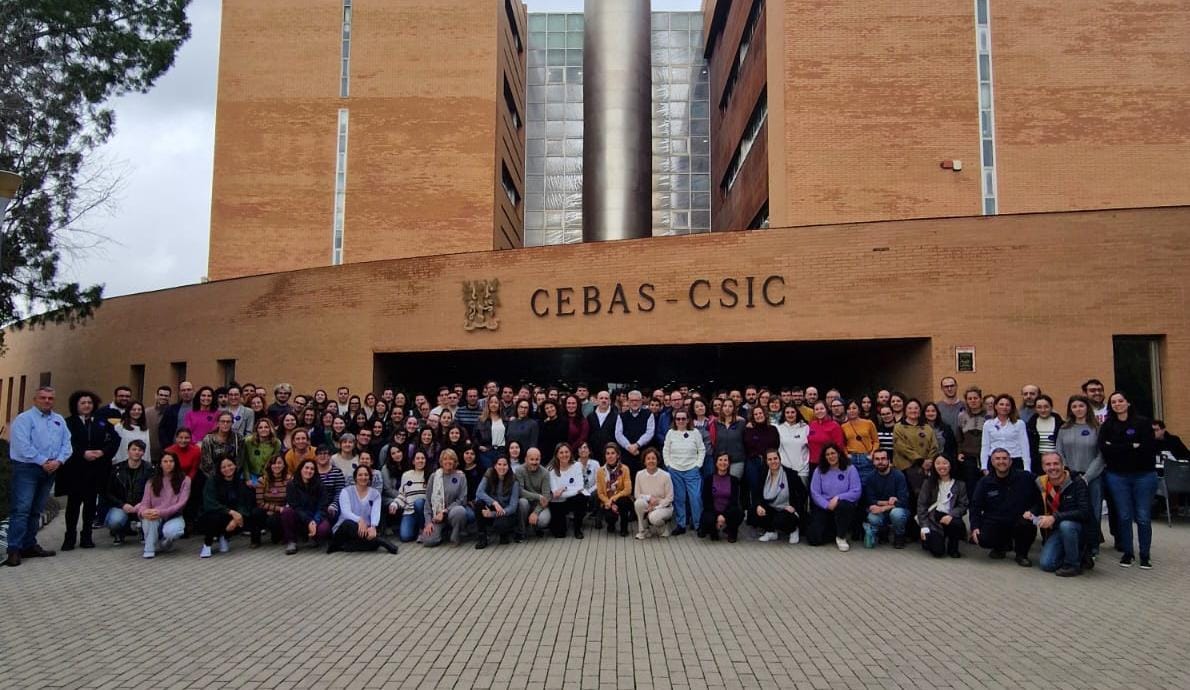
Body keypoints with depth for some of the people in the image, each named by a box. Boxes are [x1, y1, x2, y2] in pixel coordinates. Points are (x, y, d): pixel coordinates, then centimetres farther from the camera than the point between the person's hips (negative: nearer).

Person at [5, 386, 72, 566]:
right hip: (26, 469, -6)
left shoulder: (59, 420, 14)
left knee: (36, 511, 11)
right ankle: (14, 550, -8)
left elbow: (67, 444, 8)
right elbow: (23, 446, -15)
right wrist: (43, 462, -16)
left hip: (50, 470, 6)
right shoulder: (24, 419, -4)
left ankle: (29, 545, 17)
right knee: (21, 509, -10)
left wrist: (58, 461, -9)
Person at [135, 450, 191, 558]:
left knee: (171, 532, -36)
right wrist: (143, 512, -29)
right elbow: (145, 503, -3)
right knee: (149, 516, -35)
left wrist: (161, 512, -27)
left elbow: (181, 503, -11)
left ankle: (165, 541, 3)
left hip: (174, 517, -2)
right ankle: (149, 549, -18)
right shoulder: (152, 482, 6)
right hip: (154, 520, 2)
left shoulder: (184, 480, -2)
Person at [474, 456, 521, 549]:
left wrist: (493, 514, -29)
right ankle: (482, 537, -15)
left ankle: (505, 533, 3)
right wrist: (494, 503, -37)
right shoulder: (488, 477, -6)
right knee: (479, 502, -29)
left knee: (499, 524, -37)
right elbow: (479, 492, -23)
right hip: (491, 510, 2)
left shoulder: (513, 482, -10)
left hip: (506, 513, -2)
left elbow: (513, 507, -16)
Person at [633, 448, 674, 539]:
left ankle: (664, 525, 3)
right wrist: (649, 498, -20)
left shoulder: (665, 475, -14)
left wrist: (655, 508, -18)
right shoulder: (640, 474, -7)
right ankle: (643, 531, -9)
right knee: (638, 503, -30)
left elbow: (669, 498, -9)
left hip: (663, 507, -3)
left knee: (654, 517, -35)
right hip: (647, 505, 3)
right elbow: (637, 495, -1)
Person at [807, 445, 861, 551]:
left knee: (843, 506, -40)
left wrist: (838, 498, -20)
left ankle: (841, 537, -13)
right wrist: (827, 505, -18)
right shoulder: (819, 470, 4)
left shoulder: (850, 469, -1)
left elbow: (856, 492, -9)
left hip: (844, 505, -2)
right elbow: (814, 493, -3)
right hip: (823, 507, 2)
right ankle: (830, 529, 22)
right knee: (813, 538, -15)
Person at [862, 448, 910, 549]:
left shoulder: (898, 475, -11)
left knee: (896, 513, -37)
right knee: (872, 519, -32)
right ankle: (882, 531, 7)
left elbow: (902, 501, -18)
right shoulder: (871, 477, -1)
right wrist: (888, 502, -16)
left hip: (898, 510, -2)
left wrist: (883, 508, -24)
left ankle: (899, 536, -3)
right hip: (880, 513, 2)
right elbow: (870, 502, -5)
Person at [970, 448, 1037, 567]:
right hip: (994, 522, 1)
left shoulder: (1025, 477, -1)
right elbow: (976, 506, 5)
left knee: (1028, 525, -33)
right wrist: (975, 527, -5)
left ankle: (1021, 554, -1)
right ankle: (1002, 545, 15)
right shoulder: (985, 482, 3)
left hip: (1018, 521, -1)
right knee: (983, 539, -25)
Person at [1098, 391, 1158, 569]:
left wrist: (1118, 448, -12)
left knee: (1143, 517, 0)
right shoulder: (1107, 426, 6)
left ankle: (1145, 554, 12)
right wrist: (1132, 447, -12)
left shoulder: (1143, 423, 0)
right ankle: (1127, 552, 17)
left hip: (1144, 475, -2)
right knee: (1124, 516, 6)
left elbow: (1149, 447, -12)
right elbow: (1104, 449, -8)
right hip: (1117, 476, 2)